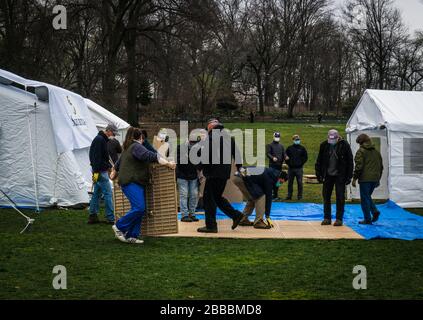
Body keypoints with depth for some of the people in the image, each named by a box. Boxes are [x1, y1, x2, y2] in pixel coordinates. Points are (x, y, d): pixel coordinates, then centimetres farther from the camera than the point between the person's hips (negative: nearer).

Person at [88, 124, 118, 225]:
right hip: (100, 171, -10)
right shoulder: (99, 140, -15)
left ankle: (92, 216, 16)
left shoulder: (103, 139, 17)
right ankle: (111, 218, -6)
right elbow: (96, 157, -21)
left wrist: (110, 166, 18)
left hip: (99, 170, 10)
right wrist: (96, 171, -23)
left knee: (97, 193, 12)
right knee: (108, 193, -8)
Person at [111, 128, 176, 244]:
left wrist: (115, 174, 56)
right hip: (131, 183, -10)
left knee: (140, 209, 4)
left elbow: (119, 163, 38)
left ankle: (131, 236, 3)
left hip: (137, 183, 10)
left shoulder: (128, 148, 24)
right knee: (139, 208, -17)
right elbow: (150, 156, -24)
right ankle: (119, 227, -4)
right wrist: (167, 163, -29)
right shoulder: (137, 147, -8)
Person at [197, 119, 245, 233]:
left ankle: (211, 225, -2)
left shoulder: (212, 137, -10)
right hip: (225, 172, 9)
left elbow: (206, 155, -15)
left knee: (209, 198, -2)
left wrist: (200, 168, -3)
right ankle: (236, 215, 14)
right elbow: (236, 154, 20)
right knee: (217, 197, 20)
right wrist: (239, 167, 27)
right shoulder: (229, 137, 16)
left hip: (214, 172, -9)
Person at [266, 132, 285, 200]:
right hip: (272, 165, -5)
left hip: (279, 164, 5)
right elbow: (268, 153, -7)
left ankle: (276, 194, 15)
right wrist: (272, 158, -25)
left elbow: (283, 154, 13)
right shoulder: (270, 145, 3)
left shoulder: (281, 146, 17)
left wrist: (285, 157, -10)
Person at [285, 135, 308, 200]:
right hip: (291, 168, 2)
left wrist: (301, 163, -5)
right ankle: (289, 196, 13)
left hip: (299, 168, -2)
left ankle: (300, 196, 4)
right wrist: (288, 163, 0)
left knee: (299, 183, -1)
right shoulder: (289, 148, 8)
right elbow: (286, 157, 12)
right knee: (290, 182, 6)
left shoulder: (302, 149, 5)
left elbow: (305, 158, 5)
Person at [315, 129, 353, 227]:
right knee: (326, 197, 6)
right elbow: (319, 161, 8)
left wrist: (349, 176, -8)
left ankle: (339, 219, 6)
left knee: (340, 198, -1)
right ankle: (327, 218, 15)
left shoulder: (344, 145, -7)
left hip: (340, 176, -3)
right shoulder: (324, 145, 1)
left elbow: (350, 162, -5)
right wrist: (319, 174, 3)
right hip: (328, 175, 3)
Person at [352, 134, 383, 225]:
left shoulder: (361, 151, -6)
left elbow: (358, 166, -14)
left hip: (365, 179, -7)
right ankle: (375, 211, 2)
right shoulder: (376, 152, 16)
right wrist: (378, 179, 25)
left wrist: (354, 178, -8)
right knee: (368, 196, 21)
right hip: (375, 179, 7)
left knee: (365, 198, 0)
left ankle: (367, 219, 0)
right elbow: (381, 166, 19)